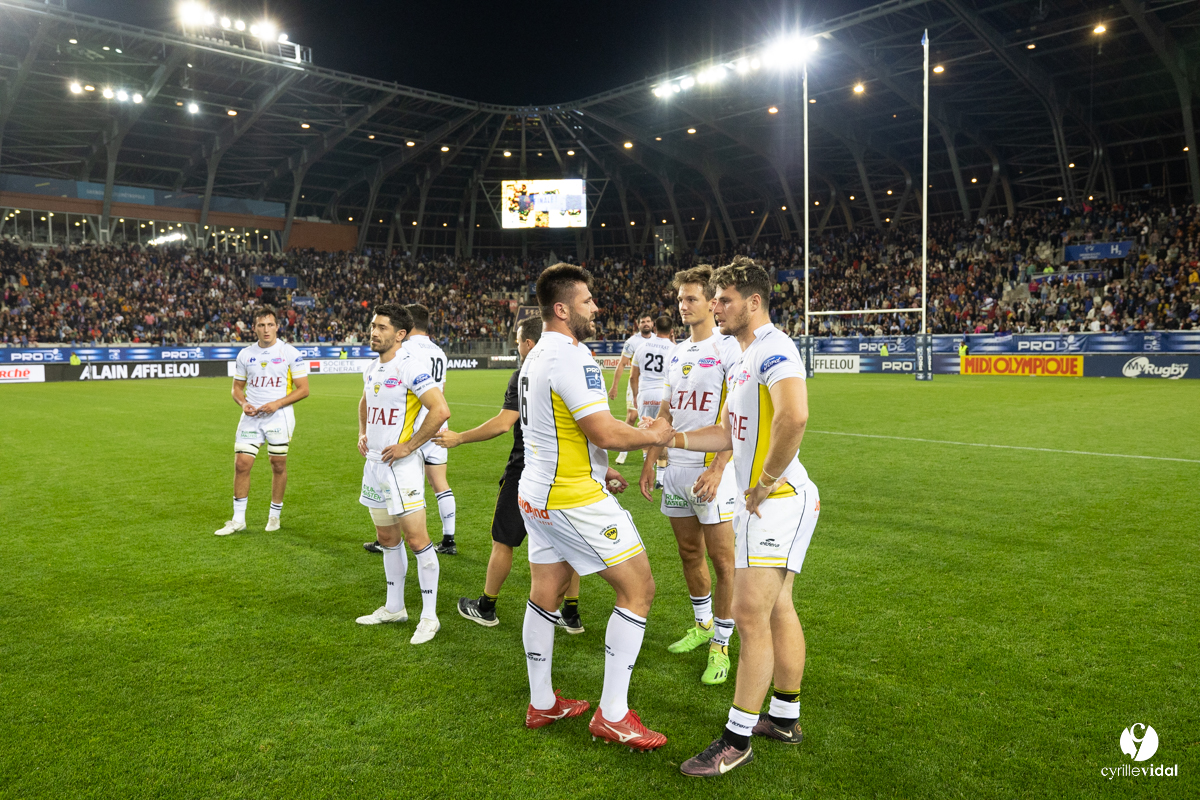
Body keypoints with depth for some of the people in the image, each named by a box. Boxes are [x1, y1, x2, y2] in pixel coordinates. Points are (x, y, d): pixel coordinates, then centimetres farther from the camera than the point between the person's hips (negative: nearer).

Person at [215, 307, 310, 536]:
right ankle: (238, 519, 11)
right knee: (241, 464, -1)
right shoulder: (245, 354, 7)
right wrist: (243, 403, -6)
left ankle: (274, 515, 22)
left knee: (278, 465, 5)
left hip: (279, 417, -3)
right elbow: (237, 388, 15)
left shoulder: (290, 353, -5)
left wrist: (277, 404, -17)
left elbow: (303, 389, -6)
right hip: (251, 417, 3)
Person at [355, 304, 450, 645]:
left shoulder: (411, 366, -16)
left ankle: (429, 617, 5)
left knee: (416, 538, -5)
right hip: (374, 463, 9)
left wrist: (407, 446, -19)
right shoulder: (372, 368, 11)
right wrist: (362, 434, 17)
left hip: (401, 464, -9)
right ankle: (394, 608, 29)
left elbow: (440, 411, -25)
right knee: (387, 538, 16)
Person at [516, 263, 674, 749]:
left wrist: (598, 471, 21)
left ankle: (541, 704, 30)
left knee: (545, 595, 17)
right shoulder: (570, 357, -19)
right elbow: (604, 433, -22)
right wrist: (653, 435, -4)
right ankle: (612, 716, 4)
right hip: (575, 500, -10)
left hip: (537, 495, 10)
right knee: (639, 589, -1)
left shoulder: (535, 357, 14)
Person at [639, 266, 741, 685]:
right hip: (676, 467, 7)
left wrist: (716, 469, -23)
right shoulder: (677, 353, 14)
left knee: (723, 561, -1)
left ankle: (720, 644, 10)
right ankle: (702, 624, 35)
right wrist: (649, 460, 13)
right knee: (689, 553, 17)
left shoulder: (729, 348, -9)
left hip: (711, 470, -7)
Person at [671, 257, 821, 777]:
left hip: (778, 499, -10)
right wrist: (673, 438, 9)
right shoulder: (743, 359, 17)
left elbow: (794, 417, -33)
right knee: (776, 610, 16)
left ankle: (737, 740, 3)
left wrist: (767, 481, -23)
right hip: (758, 500, 10)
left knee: (750, 614, -7)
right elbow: (730, 434, 19)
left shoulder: (774, 348, -16)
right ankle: (785, 718, 29)